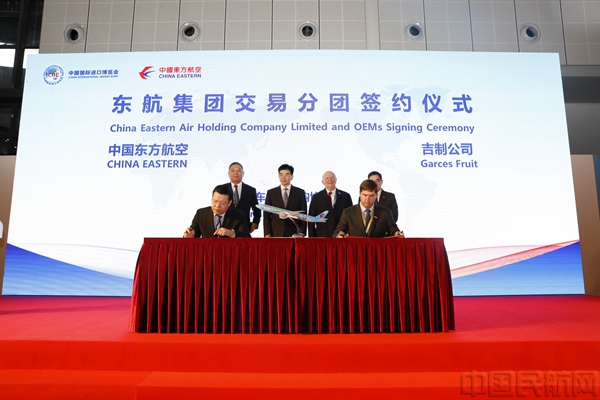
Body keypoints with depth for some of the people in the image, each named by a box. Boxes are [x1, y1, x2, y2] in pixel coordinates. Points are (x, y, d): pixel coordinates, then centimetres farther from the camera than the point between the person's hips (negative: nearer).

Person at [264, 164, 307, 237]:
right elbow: (267, 215, 7)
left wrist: (302, 234, -3)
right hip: (276, 234, 0)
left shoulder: (300, 193, 7)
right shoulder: (271, 193, 8)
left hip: (294, 234, 0)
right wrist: (267, 234, -3)